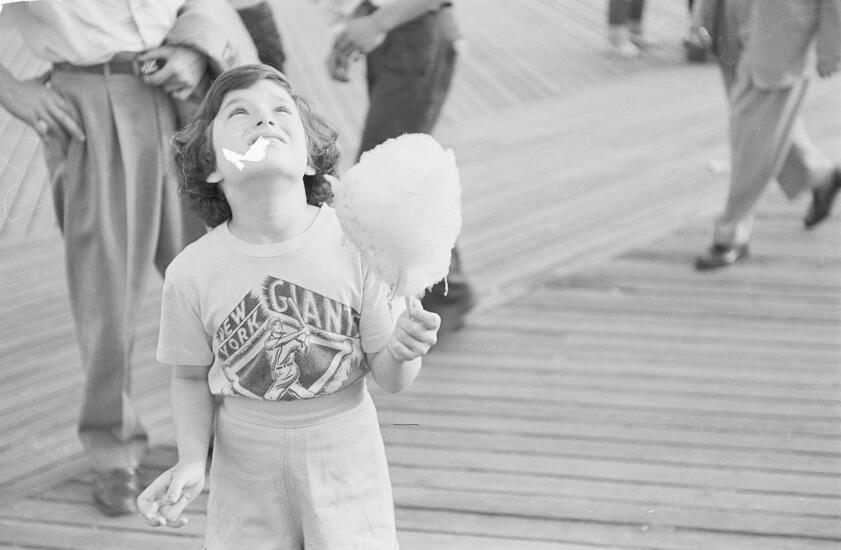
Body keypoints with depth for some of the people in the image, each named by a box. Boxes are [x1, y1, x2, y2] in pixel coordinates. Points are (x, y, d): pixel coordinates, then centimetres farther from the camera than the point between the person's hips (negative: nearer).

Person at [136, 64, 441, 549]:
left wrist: (403, 350, -31)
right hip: (248, 468, 0)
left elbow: (390, 378, -9)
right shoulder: (193, 273, -14)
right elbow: (191, 377, 0)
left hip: (345, 458, 0)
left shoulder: (358, 245, -17)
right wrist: (193, 461, -13)